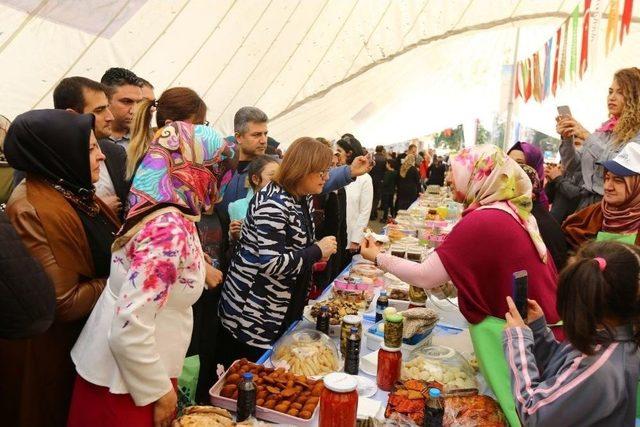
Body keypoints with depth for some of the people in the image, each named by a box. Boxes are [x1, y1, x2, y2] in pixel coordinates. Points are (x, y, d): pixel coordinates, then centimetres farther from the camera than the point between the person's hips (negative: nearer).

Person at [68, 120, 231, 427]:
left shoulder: (170, 217, -1)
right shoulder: (170, 229, -29)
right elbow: (129, 329, -30)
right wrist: (159, 392, -18)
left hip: (138, 369, 8)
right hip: (125, 383, -8)